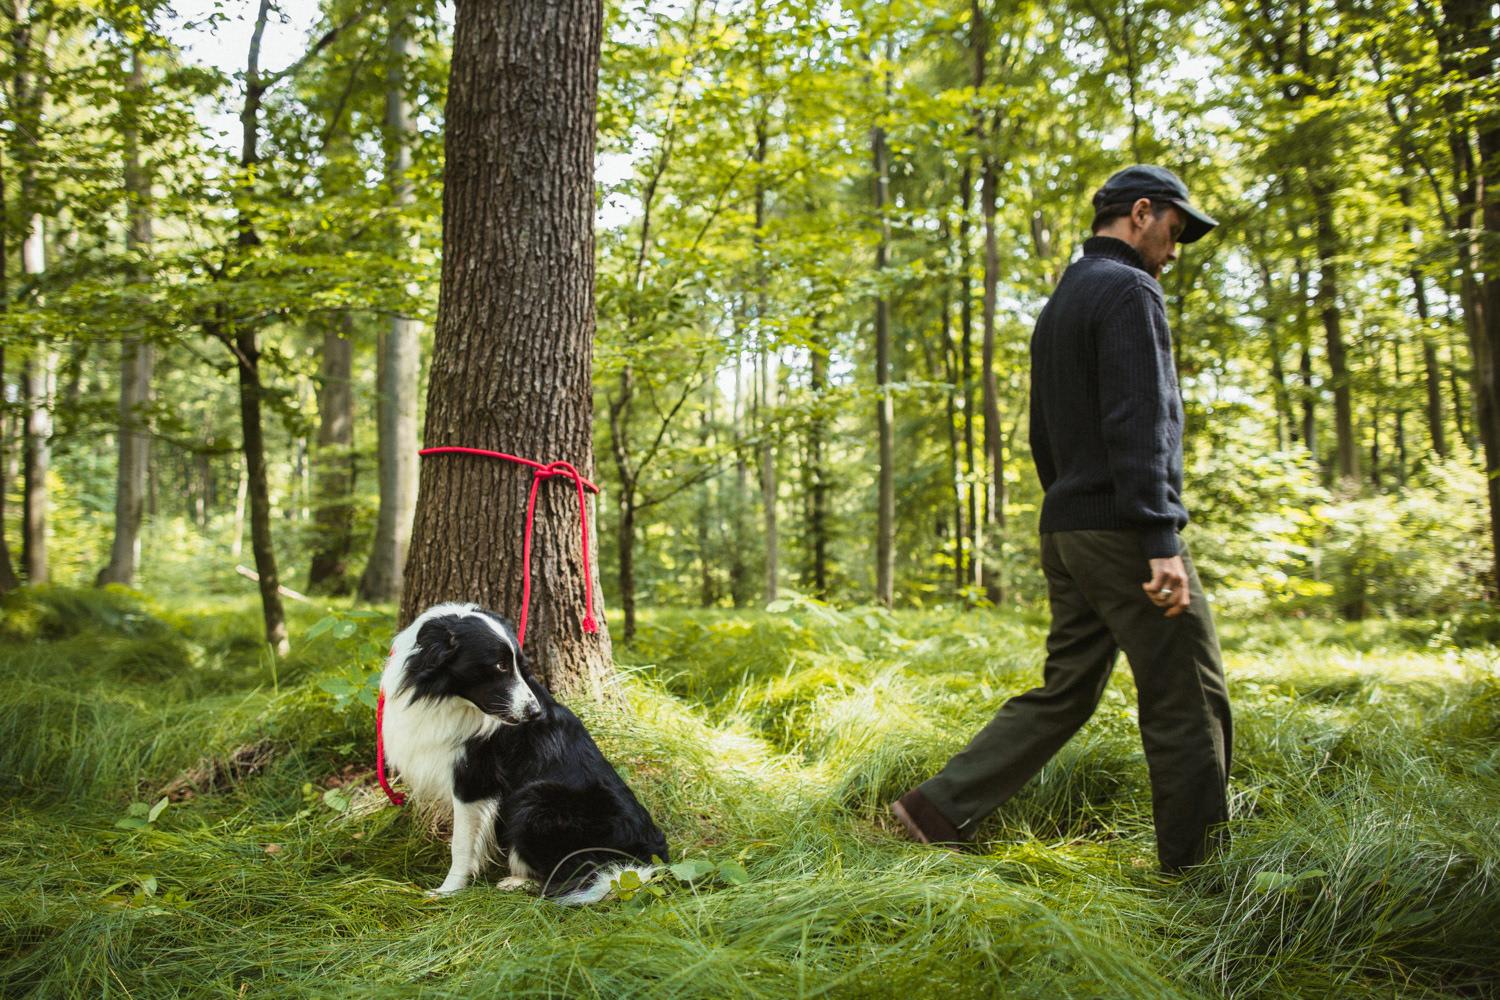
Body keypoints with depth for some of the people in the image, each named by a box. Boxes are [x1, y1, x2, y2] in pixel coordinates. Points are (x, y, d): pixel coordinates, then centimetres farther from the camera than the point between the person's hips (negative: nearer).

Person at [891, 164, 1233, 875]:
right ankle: (1197, 871, 9)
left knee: (1064, 691, 11)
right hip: (1124, 529, -9)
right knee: (1189, 704, 1)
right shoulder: (1129, 291, -8)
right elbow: (1136, 425, -20)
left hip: (1066, 529, 9)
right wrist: (1161, 540, -23)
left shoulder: (1058, 304, 21)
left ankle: (939, 809, 7)